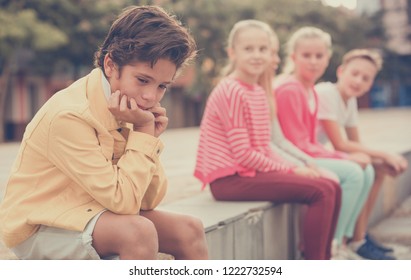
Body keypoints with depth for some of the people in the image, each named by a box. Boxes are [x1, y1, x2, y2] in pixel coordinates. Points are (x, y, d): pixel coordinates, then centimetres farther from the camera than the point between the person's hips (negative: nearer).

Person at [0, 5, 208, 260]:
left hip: (87, 214, 8)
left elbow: (149, 200, -1)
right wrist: (143, 133, -23)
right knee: (139, 231, -31)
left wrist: (150, 138, -14)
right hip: (38, 228, -8)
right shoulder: (69, 116, -26)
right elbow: (122, 201, -27)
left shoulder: (130, 108, -2)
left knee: (189, 230, -3)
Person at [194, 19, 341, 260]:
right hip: (230, 178, -9)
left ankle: (323, 258, 16)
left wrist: (291, 168, -1)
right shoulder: (231, 92, -15)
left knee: (332, 187, 6)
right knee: (321, 192, -17)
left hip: (252, 171, 9)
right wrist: (290, 170, -10)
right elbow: (243, 154, -18)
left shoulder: (260, 92, 13)